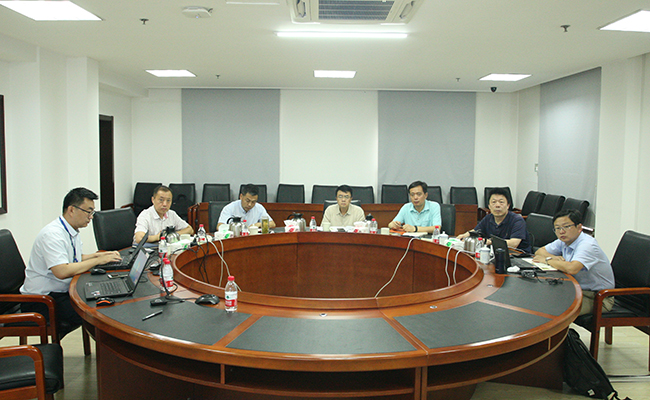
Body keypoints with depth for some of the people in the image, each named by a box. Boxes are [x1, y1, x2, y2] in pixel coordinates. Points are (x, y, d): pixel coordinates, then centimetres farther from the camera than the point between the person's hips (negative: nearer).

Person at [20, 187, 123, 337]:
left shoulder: (72, 231, 10)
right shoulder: (52, 234, -21)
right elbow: (62, 272, -31)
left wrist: (97, 255, 7)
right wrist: (97, 261, -22)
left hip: (62, 292, 10)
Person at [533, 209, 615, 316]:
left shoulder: (588, 245, -23)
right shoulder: (565, 240, 2)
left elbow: (572, 269, -39)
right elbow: (540, 251, 14)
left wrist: (547, 260, -22)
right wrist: (554, 258, -8)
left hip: (598, 298, -8)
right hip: (578, 290, 8)